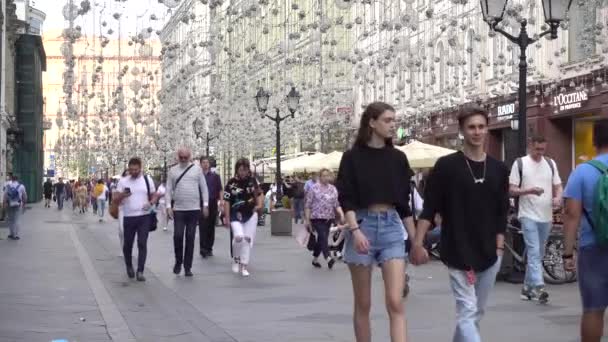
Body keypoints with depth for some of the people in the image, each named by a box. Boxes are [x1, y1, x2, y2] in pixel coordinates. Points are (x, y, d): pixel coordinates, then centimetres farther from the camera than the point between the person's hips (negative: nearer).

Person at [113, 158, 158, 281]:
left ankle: (140, 271, -7)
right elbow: (115, 198, -1)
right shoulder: (123, 181, 1)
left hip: (144, 217, -1)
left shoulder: (147, 180, 4)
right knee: (128, 244, 9)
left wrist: (150, 203, -13)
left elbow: (154, 196, 9)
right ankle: (129, 267, 32)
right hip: (128, 217, 1)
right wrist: (122, 195, -23)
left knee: (142, 243, -7)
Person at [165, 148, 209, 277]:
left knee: (190, 238, 3)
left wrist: (205, 204, 1)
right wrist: (168, 206, -3)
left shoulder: (197, 169, 4)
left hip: (194, 209, 0)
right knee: (177, 236, -8)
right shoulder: (173, 171, 6)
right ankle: (178, 261, 15)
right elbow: (168, 190, 6)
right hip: (178, 209, 0)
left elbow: (204, 187, 6)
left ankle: (187, 267, 10)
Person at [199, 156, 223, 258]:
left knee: (211, 227, 6)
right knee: (203, 226, -10)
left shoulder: (215, 176, 9)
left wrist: (221, 200, -6)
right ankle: (203, 248, -13)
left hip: (212, 203, 2)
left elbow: (220, 190, 8)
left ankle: (209, 248, 14)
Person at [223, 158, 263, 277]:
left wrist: (259, 205, -4)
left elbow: (258, 194, 14)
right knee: (238, 236, -23)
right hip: (236, 216, -3)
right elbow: (227, 201, -7)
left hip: (251, 215, 3)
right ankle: (236, 259, 3)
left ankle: (244, 266, 13)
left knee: (248, 240, 2)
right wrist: (227, 218, -8)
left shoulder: (252, 181, -1)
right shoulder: (231, 183, -10)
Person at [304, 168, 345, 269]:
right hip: (317, 218, -5)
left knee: (321, 239, 11)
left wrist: (341, 214, -9)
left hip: (329, 218, 5)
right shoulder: (314, 188, -3)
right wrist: (307, 219, -5)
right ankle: (328, 259, -29)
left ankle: (315, 259, 25)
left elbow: (336, 204, 8)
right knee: (323, 237, -18)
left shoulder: (333, 189, 10)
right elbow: (308, 205, -2)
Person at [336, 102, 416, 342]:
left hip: (392, 227, 2)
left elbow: (404, 202, 13)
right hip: (363, 225, -2)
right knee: (363, 304, 6)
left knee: (395, 303, -10)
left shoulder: (398, 158, 9)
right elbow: (346, 199, -7)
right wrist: (355, 230, -22)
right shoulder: (352, 157, -1)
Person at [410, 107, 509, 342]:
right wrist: (418, 243, -12)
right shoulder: (446, 166, -5)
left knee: (476, 313, 12)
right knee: (467, 312, -10)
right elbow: (429, 209, -5)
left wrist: (499, 247, 3)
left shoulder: (498, 169, 8)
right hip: (458, 254, -5)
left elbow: (502, 213, 11)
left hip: (489, 255, 5)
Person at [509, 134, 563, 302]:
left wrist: (558, 198, -9)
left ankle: (527, 287, 23)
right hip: (528, 215, -5)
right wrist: (529, 191, -21)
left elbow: (558, 186, 13)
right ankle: (539, 287, -21)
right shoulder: (520, 163, -1)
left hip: (546, 216, 5)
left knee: (538, 254, 12)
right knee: (534, 252, -15)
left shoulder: (550, 163, 12)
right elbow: (512, 190, -4)